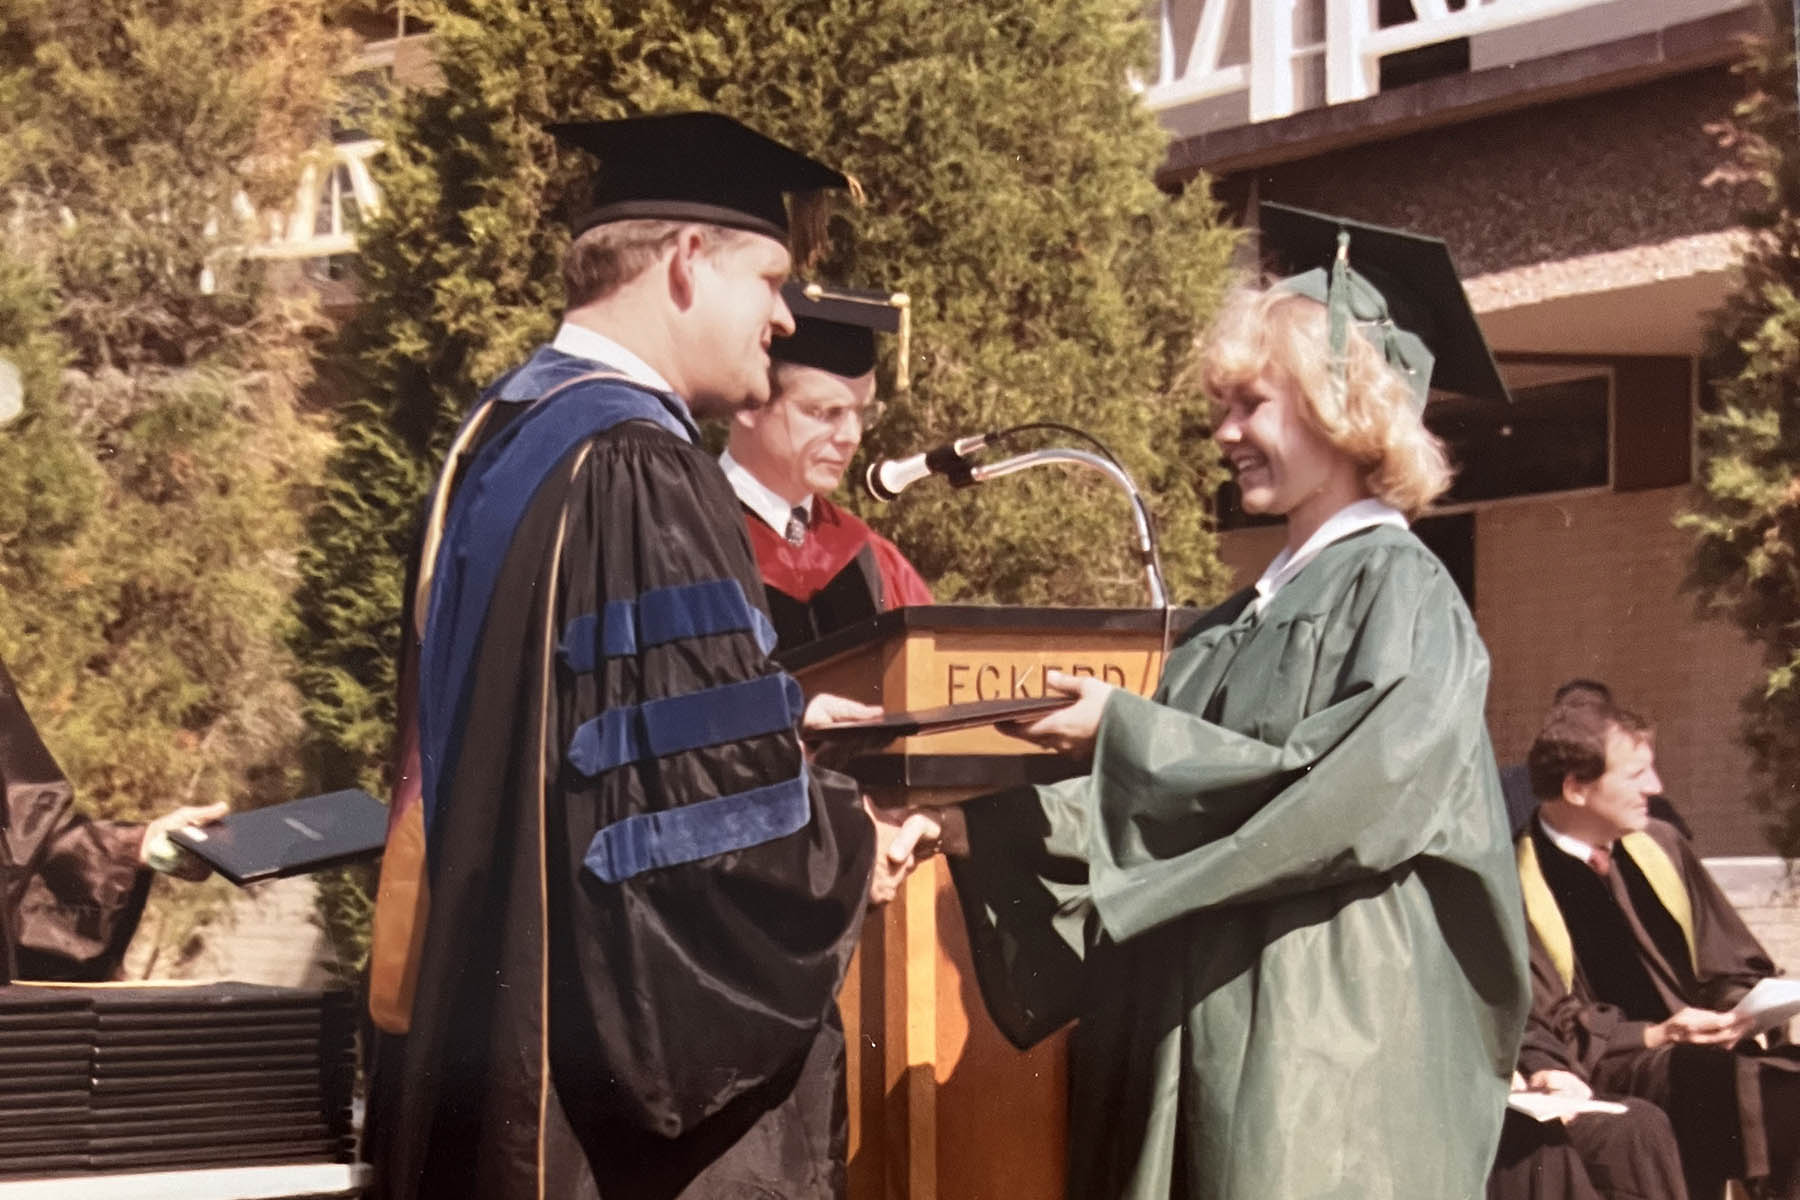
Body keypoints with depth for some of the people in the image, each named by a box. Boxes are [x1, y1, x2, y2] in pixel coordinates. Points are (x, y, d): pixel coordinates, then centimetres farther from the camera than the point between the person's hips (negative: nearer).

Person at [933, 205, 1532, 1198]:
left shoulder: (1400, 593, -6)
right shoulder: (1254, 613, 16)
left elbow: (1339, 798, -17)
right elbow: (1163, 813, 15)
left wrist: (1123, 733, -15)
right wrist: (983, 825, 4)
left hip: (1326, 1045, -7)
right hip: (1202, 1032, 7)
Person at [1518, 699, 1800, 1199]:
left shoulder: (1659, 845, 16)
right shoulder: (1519, 885, -3)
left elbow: (1735, 969, 21)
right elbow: (1547, 1030, -4)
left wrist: (1741, 1009, -2)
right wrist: (1654, 1037, -15)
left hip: (1701, 1051, 6)